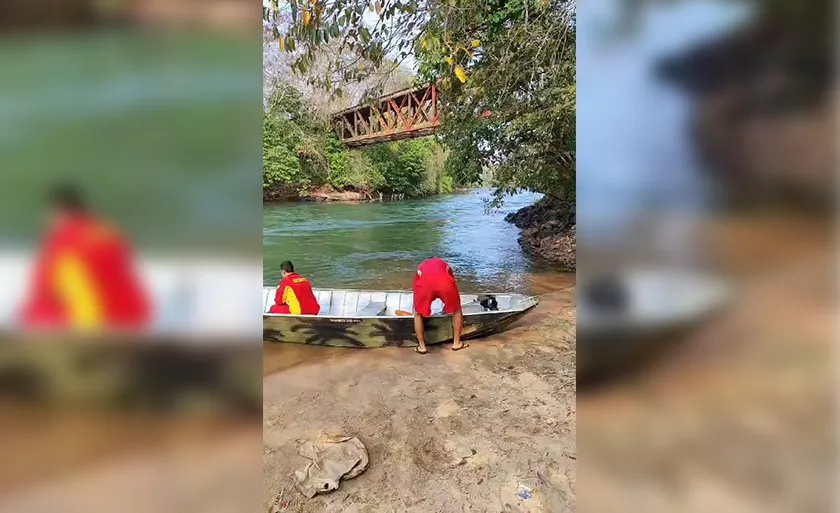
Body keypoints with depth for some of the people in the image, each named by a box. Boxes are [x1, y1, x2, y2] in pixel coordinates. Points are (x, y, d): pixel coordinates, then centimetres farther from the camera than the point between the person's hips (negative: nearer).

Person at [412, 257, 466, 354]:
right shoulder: (444, 264, 43)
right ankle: (456, 343, 33)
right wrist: (447, 305, 61)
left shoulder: (421, 268, 41)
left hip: (424, 282, 0)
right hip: (444, 281, 0)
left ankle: (422, 346, 26)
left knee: (418, 314, 26)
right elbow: (452, 283, 48)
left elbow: (416, 290, 43)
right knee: (457, 310, 27)